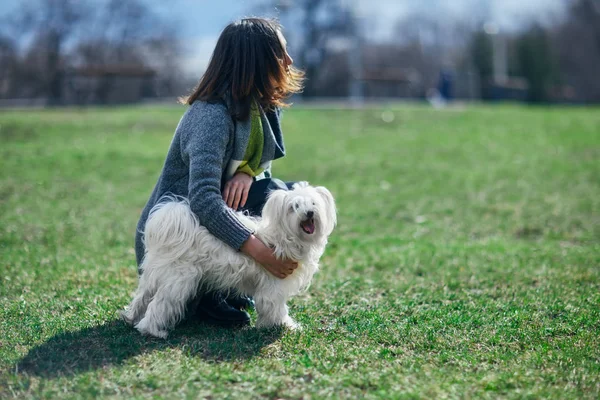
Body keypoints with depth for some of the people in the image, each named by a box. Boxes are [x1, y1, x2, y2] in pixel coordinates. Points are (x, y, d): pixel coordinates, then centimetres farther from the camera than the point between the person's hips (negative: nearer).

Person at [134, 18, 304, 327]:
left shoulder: (257, 107, 0)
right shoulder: (212, 116, -27)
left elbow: (263, 160, 11)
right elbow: (203, 199, -38)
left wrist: (248, 172, -15)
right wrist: (260, 251, -42)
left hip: (211, 221, 8)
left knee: (282, 194, -7)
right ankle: (202, 296, -8)